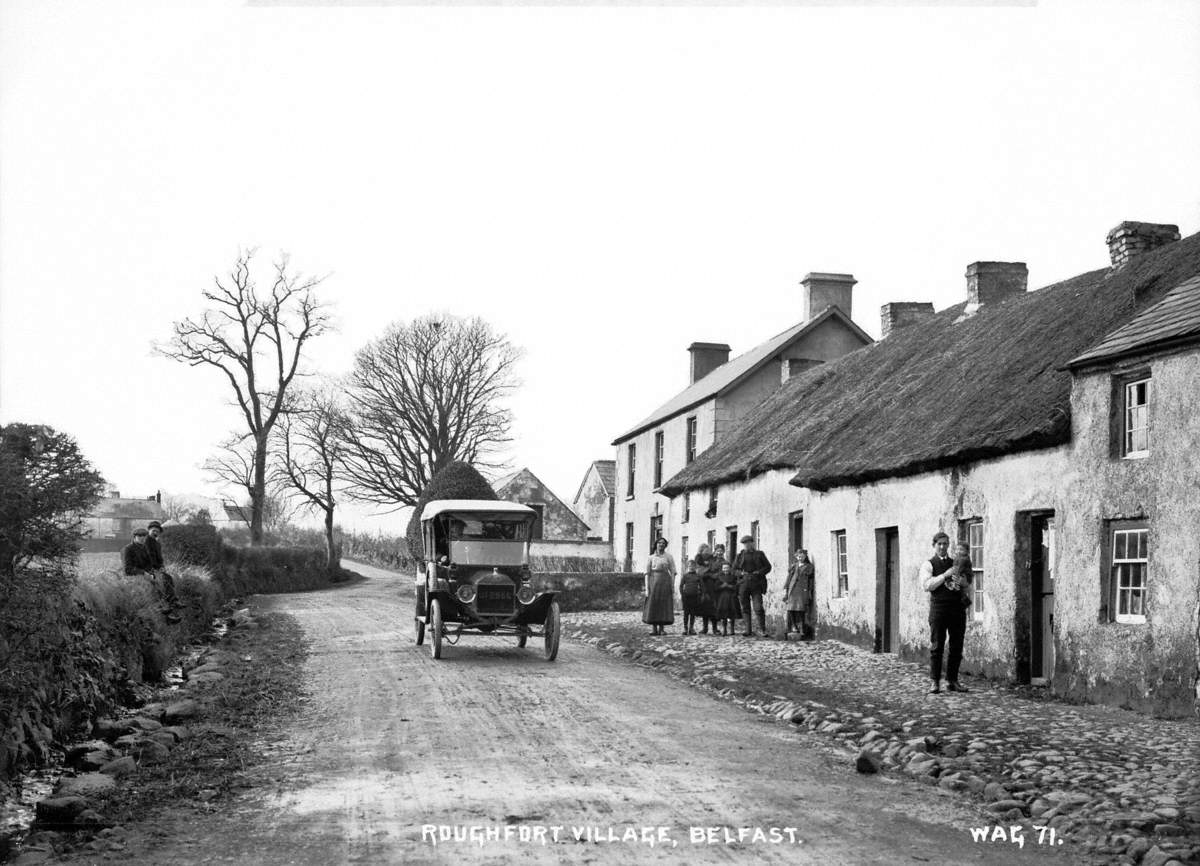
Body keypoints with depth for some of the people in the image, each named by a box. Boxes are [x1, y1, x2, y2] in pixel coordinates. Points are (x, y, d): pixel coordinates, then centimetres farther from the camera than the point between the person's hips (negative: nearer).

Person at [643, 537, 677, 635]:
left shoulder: (668, 557, 4)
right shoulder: (650, 558, 5)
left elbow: (673, 572, 2)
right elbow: (647, 573, 2)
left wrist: (672, 586, -6)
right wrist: (647, 588, -6)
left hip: (665, 582, 0)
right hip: (653, 582, 0)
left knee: (664, 605, -1)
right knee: (653, 605, -1)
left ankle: (661, 628, 5)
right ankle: (654, 628, 6)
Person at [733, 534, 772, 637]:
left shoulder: (759, 554, 9)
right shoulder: (740, 556, 13)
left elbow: (768, 567, 9)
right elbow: (734, 570, 14)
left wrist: (758, 573, -6)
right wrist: (741, 573, -6)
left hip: (756, 585, -3)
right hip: (743, 584, 3)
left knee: (758, 608, -11)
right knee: (745, 608, 3)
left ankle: (763, 630, -3)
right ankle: (748, 631, 8)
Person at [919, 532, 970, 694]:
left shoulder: (956, 563, 17)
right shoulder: (928, 564, 2)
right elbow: (926, 585, -12)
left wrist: (961, 581, -1)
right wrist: (945, 575, -18)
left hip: (957, 608, 5)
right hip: (939, 607, -5)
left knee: (956, 647, 6)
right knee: (937, 646, -4)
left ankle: (952, 681, 14)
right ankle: (935, 683, -1)